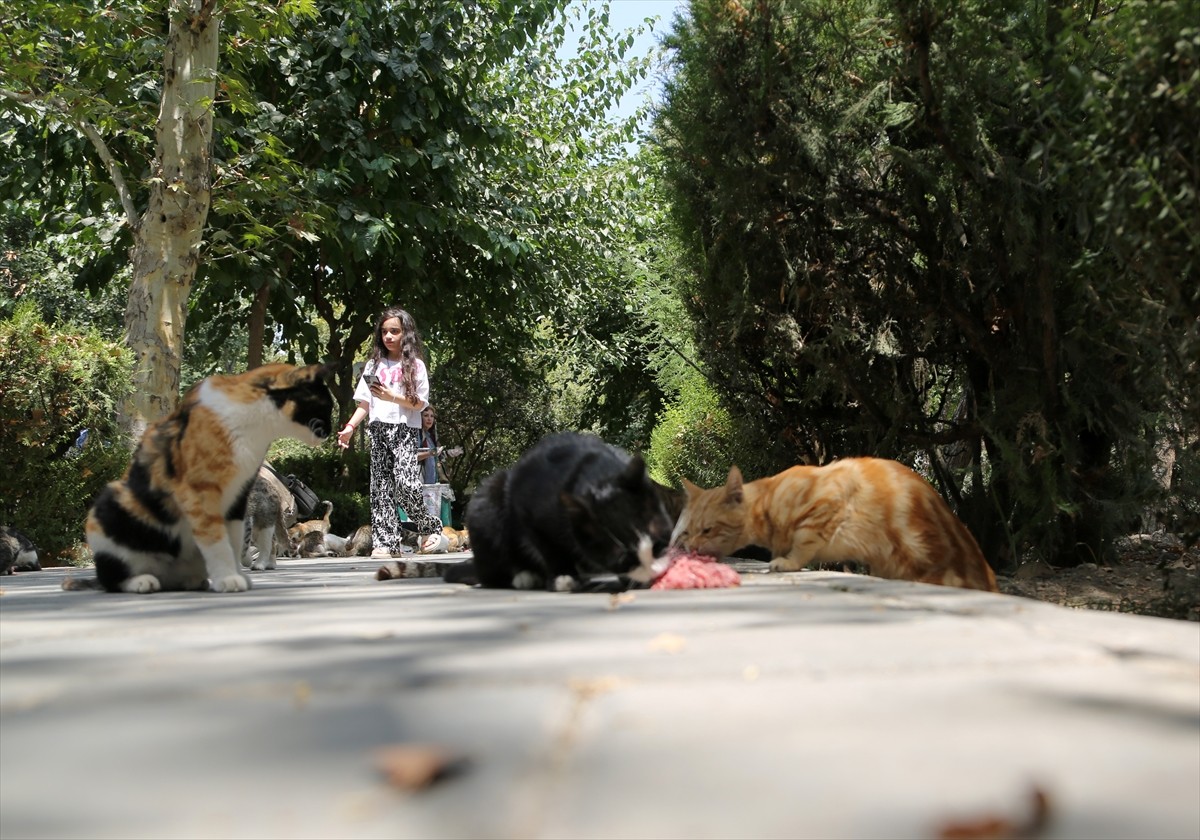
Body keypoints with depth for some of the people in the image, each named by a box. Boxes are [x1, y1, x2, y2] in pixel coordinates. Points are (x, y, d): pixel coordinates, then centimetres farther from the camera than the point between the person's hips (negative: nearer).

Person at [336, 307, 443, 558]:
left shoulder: (415, 365, 4)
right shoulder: (374, 365, 14)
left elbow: (420, 404, -2)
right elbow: (364, 403, 12)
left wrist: (392, 397, -14)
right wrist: (350, 427, 0)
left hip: (405, 430, -4)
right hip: (378, 430, 4)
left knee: (406, 483, -17)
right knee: (381, 486, -1)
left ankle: (429, 526, 7)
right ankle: (386, 542, -1)